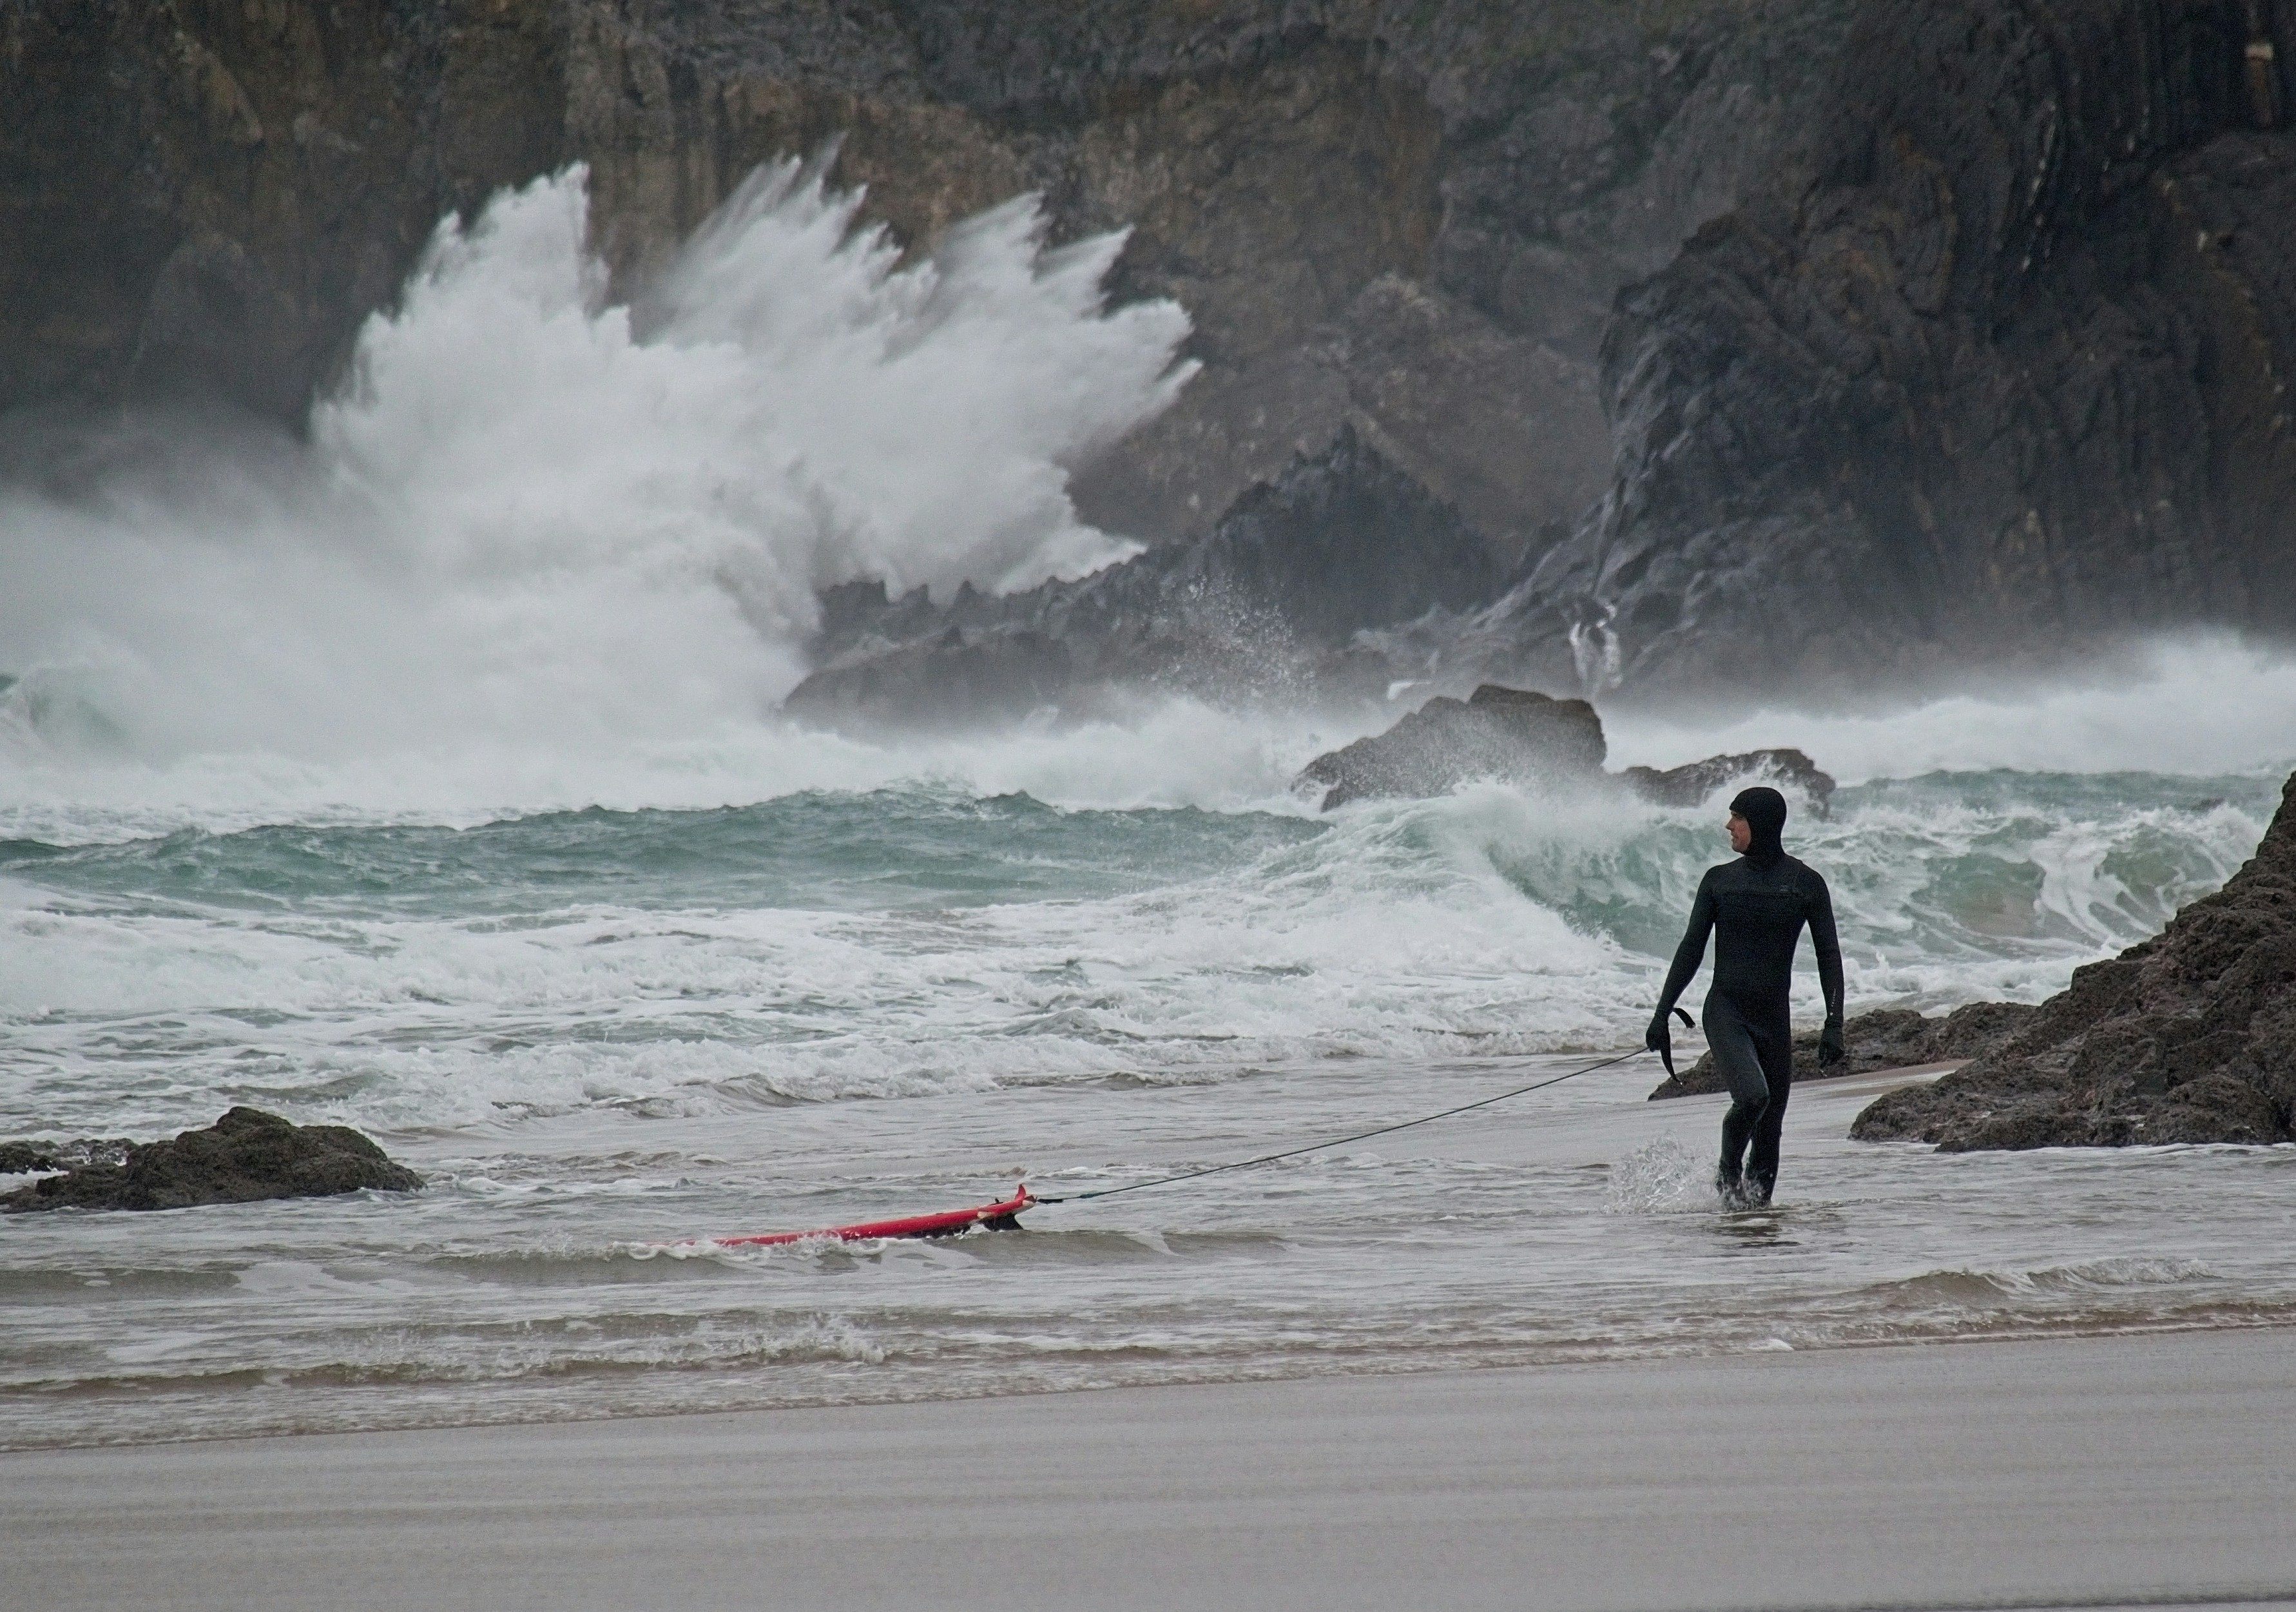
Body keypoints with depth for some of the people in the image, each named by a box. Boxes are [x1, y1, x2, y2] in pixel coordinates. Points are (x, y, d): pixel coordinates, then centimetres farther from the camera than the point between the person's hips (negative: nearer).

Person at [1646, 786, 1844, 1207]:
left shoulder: (1806, 884, 1)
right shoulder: (1719, 880, 5)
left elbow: (1828, 956, 1)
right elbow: (1691, 950, 9)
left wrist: (1834, 1024, -8)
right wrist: (1662, 1013, 5)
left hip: (1774, 1016, 1)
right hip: (1725, 1011, -1)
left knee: (1770, 1128, 1)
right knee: (1752, 1097, -24)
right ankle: (1728, 1173, 0)